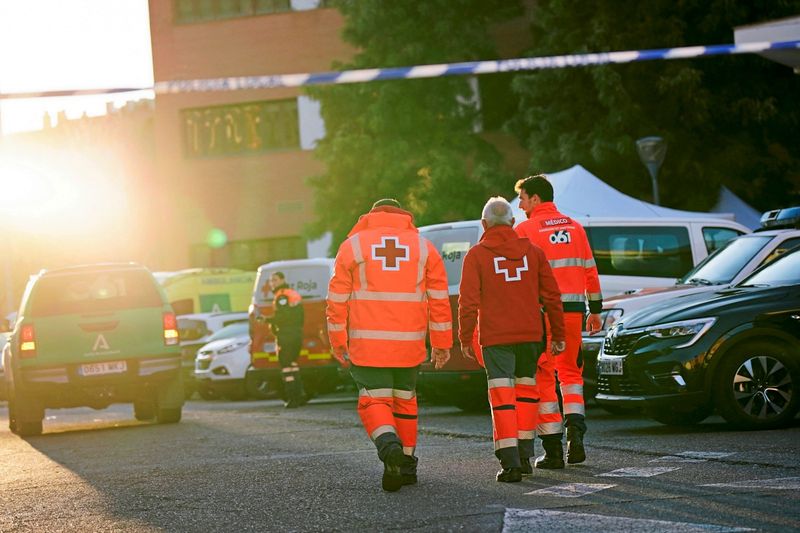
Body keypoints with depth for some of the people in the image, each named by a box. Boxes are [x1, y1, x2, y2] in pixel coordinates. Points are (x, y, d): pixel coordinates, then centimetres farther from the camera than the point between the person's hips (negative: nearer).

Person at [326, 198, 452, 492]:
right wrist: (442, 344, 11)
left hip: (366, 343, -2)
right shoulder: (423, 247, 8)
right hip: (409, 344, 2)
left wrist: (337, 341, 9)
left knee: (374, 401, 1)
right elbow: (439, 299, 6)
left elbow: (338, 298, 2)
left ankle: (389, 445, -27)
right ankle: (406, 465, 21)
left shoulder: (353, 245, 4)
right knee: (404, 399, 18)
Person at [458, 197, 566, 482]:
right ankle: (524, 457, 18)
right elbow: (552, 295, 8)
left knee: (502, 397, -4)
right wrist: (558, 334, 14)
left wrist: (465, 338, 1)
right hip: (530, 335, 3)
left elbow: (468, 301, -7)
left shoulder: (476, 255, -2)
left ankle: (510, 462, -12)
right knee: (526, 391, 16)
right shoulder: (532, 251, 8)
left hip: (495, 338, -3)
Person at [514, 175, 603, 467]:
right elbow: (590, 270, 13)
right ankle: (575, 432, 0)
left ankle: (553, 449, 2)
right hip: (573, 309, 5)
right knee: (570, 371, 19)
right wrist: (595, 309, 19)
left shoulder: (525, 230, -4)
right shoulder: (574, 227, 11)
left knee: (543, 378, 3)